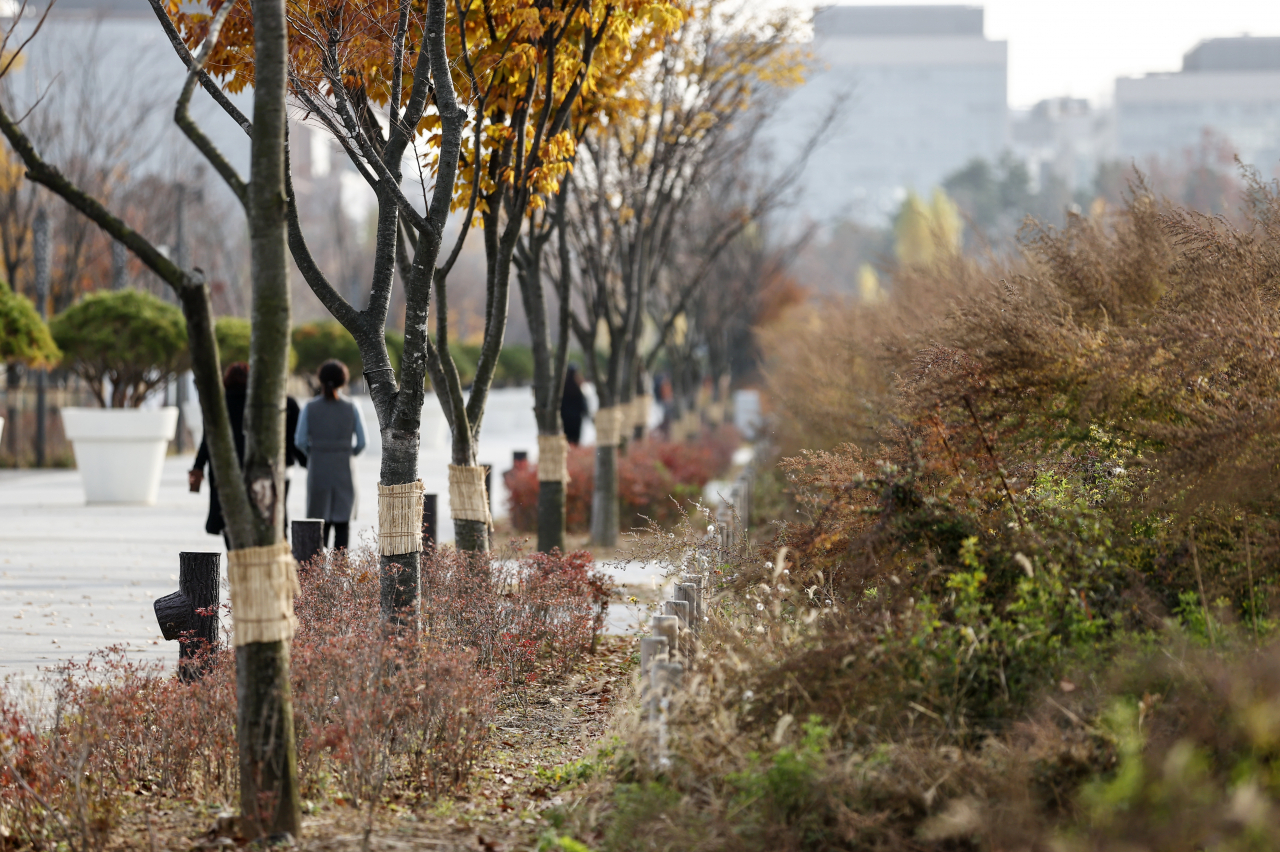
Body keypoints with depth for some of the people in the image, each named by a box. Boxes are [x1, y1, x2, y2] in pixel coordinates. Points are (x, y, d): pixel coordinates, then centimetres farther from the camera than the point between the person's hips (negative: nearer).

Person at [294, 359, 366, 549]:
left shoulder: (309, 408, -4)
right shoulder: (351, 408, -3)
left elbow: (300, 441, -5)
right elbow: (361, 442, -3)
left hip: (318, 469, 0)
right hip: (344, 469, 0)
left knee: (320, 521, 8)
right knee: (342, 522, 4)